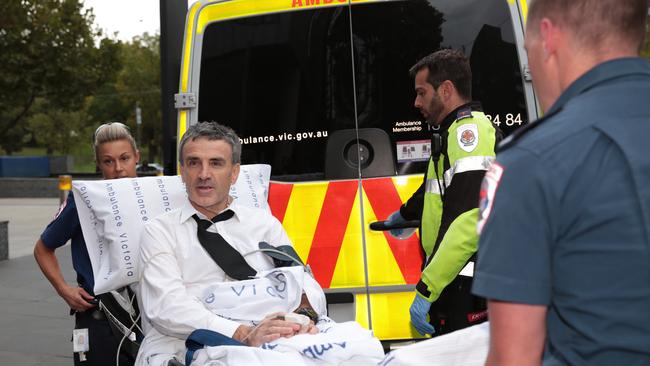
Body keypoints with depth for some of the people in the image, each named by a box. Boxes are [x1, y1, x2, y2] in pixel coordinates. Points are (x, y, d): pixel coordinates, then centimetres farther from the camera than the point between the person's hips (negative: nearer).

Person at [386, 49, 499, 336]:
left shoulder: (469, 129, -12)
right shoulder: (458, 131, 22)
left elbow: (468, 221, -24)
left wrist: (426, 290, -25)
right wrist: (406, 213, 62)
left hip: (466, 291, -10)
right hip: (455, 288, 10)